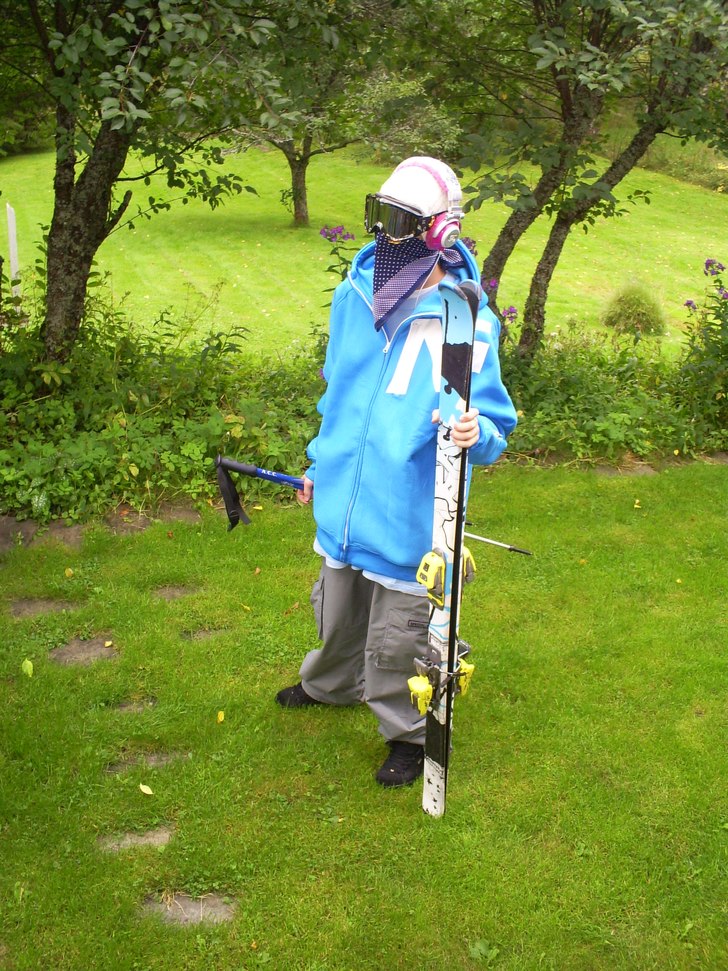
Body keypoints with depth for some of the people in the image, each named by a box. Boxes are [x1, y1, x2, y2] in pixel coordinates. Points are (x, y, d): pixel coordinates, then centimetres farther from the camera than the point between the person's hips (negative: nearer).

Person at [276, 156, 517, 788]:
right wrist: (320, 462, 23)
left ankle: (410, 735, 36)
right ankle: (331, 684, 57)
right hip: (343, 504, 6)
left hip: (409, 518, -6)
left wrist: (476, 434, -38)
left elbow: (496, 427, -14)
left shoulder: (468, 324, -19)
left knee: (395, 640, 10)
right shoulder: (354, 295, 0)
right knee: (337, 616, 28)